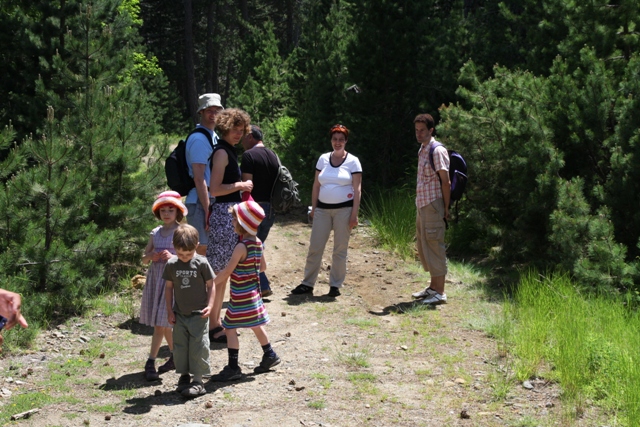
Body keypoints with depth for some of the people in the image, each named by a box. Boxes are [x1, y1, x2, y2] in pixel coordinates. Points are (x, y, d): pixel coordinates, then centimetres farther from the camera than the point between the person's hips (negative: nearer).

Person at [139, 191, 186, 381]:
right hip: (155, 278, 6)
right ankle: (175, 357, 26)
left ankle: (151, 362, -5)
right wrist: (151, 256, -7)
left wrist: (173, 257, -23)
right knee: (163, 323, 11)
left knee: (161, 322, -9)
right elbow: (144, 259, 14)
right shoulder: (155, 233, 11)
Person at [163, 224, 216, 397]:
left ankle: (198, 381, 4)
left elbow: (211, 286, -2)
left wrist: (209, 305, -13)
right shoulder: (171, 264, 0)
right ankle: (184, 375, 25)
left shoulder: (201, 263, -9)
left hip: (198, 314, -4)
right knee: (180, 346, 10)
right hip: (179, 314, 4)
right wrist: (169, 310, 4)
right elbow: (169, 287, 7)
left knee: (198, 347, -2)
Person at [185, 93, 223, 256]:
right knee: (200, 251, -7)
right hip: (200, 203, -9)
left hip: (210, 202, 9)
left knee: (206, 251, 15)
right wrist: (208, 210, -21)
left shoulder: (213, 136, 16)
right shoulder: (199, 139, -14)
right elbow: (199, 179, -19)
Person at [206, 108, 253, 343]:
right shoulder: (222, 152, -13)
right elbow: (215, 189, -20)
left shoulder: (229, 151, 16)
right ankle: (213, 326, 3)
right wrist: (240, 185, -11)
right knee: (217, 272, -4)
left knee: (223, 272, 15)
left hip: (230, 214, 10)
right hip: (223, 214, -10)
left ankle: (217, 321, 24)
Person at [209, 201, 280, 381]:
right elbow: (263, 266, 14)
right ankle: (269, 355, 35)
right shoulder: (257, 243, 3)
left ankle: (233, 368, 0)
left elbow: (227, 271, -20)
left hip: (241, 296, -9)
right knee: (255, 325, 22)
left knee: (230, 328, -2)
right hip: (253, 291, 9)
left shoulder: (241, 247, -22)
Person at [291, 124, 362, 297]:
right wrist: (313, 208, 6)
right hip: (322, 209, 3)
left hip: (344, 209, -3)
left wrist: (354, 214, -10)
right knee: (314, 248, 2)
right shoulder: (323, 159, 8)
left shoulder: (353, 161, -1)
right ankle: (307, 284, 11)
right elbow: (316, 185, 11)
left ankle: (335, 285, 13)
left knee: (340, 250, 3)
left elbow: (357, 189, -4)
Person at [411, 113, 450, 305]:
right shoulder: (422, 151, 15)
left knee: (435, 247, -7)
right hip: (422, 205, 10)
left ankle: (440, 292, -2)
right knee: (423, 246, 14)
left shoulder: (437, 151, -12)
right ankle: (433, 287, 24)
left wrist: (445, 208, -15)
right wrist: (420, 205, 15)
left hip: (433, 205, -10)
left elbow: (445, 181, -14)